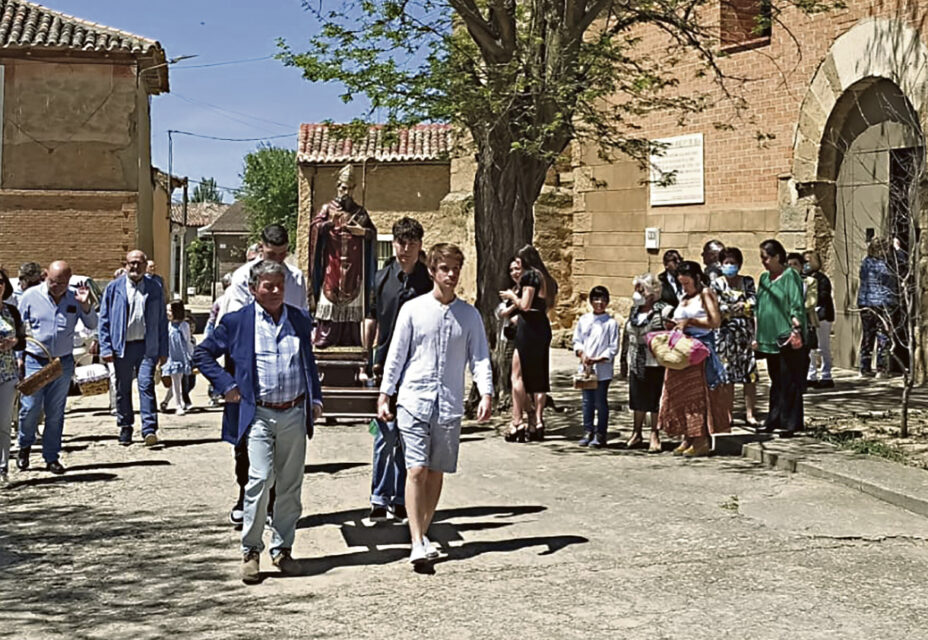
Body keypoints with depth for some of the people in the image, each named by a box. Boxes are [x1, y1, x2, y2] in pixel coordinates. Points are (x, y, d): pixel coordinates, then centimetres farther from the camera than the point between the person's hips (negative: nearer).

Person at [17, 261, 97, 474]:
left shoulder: (74, 299, 5)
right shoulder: (30, 296, -1)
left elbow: (92, 325, 5)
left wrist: (85, 305, -12)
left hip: (63, 362, 2)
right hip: (35, 361, -2)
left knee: (55, 413, 6)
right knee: (30, 408, -4)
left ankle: (51, 457, 17)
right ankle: (24, 446, 23)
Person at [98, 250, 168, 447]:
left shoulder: (155, 288, 8)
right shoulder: (114, 288, 6)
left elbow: (162, 320, 10)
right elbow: (104, 319, 7)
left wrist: (163, 350, 6)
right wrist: (106, 348, -2)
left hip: (147, 347, -1)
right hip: (122, 347, 1)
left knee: (146, 386, -10)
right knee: (123, 389, 9)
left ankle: (149, 430, -11)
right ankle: (125, 427, 22)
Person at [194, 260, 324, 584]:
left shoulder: (299, 320, 11)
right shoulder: (237, 322, 1)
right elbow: (202, 353, 7)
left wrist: (316, 399, 13)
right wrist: (226, 386, -2)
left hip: (295, 414, 3)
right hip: (259, 415, -3)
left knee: (290, 485, 7)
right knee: (259, 479, -13)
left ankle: (282, 548, 19)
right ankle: (250, 551, 0)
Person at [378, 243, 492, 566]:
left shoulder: (469, 315, 7)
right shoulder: (413, 309, 2)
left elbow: (479, 357, 5)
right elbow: (396, 355, 5)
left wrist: (486, 394, -9)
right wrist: (384, 395, 2)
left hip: (449, 405, 3)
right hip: (414, 400, -2)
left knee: (437, 472, 8)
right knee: (416, 470, -11)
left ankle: (423, 533, 22)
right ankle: (417, 543, -14)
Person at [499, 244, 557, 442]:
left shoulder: (529, 275, -8)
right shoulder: (547, 280, 17)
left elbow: (524, 305, -14)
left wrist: (512, 296, 5)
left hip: (528, 328, -8)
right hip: (544, 328, 8)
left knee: (518, 376, -5)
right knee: (539, 376, 9)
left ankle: (517, 422, -9)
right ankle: (538, 421, 7)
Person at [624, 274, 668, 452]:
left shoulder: (664, 311, -9)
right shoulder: (634, 310, 12)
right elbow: (628, 336, 17)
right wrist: (625, 360, 15)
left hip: (655, 364, -6)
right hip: (636, 363, 6)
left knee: (655, 399, 0)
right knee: (637, 398, 12)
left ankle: (654, 436, 9)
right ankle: (636, 433, 23)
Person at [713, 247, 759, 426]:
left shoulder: (748, 282, 10)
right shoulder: (716, 284, 5)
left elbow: (753, 304, -3)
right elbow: (718, 309, -5)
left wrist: (731, 307, -8)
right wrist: (742, 306, -3)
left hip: (746, 332, 1)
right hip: (725, 332, -1)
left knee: (750, 373, -2)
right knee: (726, 374, -1)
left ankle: (750, 413, 2)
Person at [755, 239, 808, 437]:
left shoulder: (790, 276, -8)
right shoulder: (764, 278, 14)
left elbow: (797, 307, -13)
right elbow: (758, 309, 19)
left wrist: (796, 330, -21)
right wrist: (756, 335, 16)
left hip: (787, 339, -7)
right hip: (769, 338, 7)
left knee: (789, 382, -3)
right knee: (775, 381, 14)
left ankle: (790, 423, 2)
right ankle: (774, 420, 21)